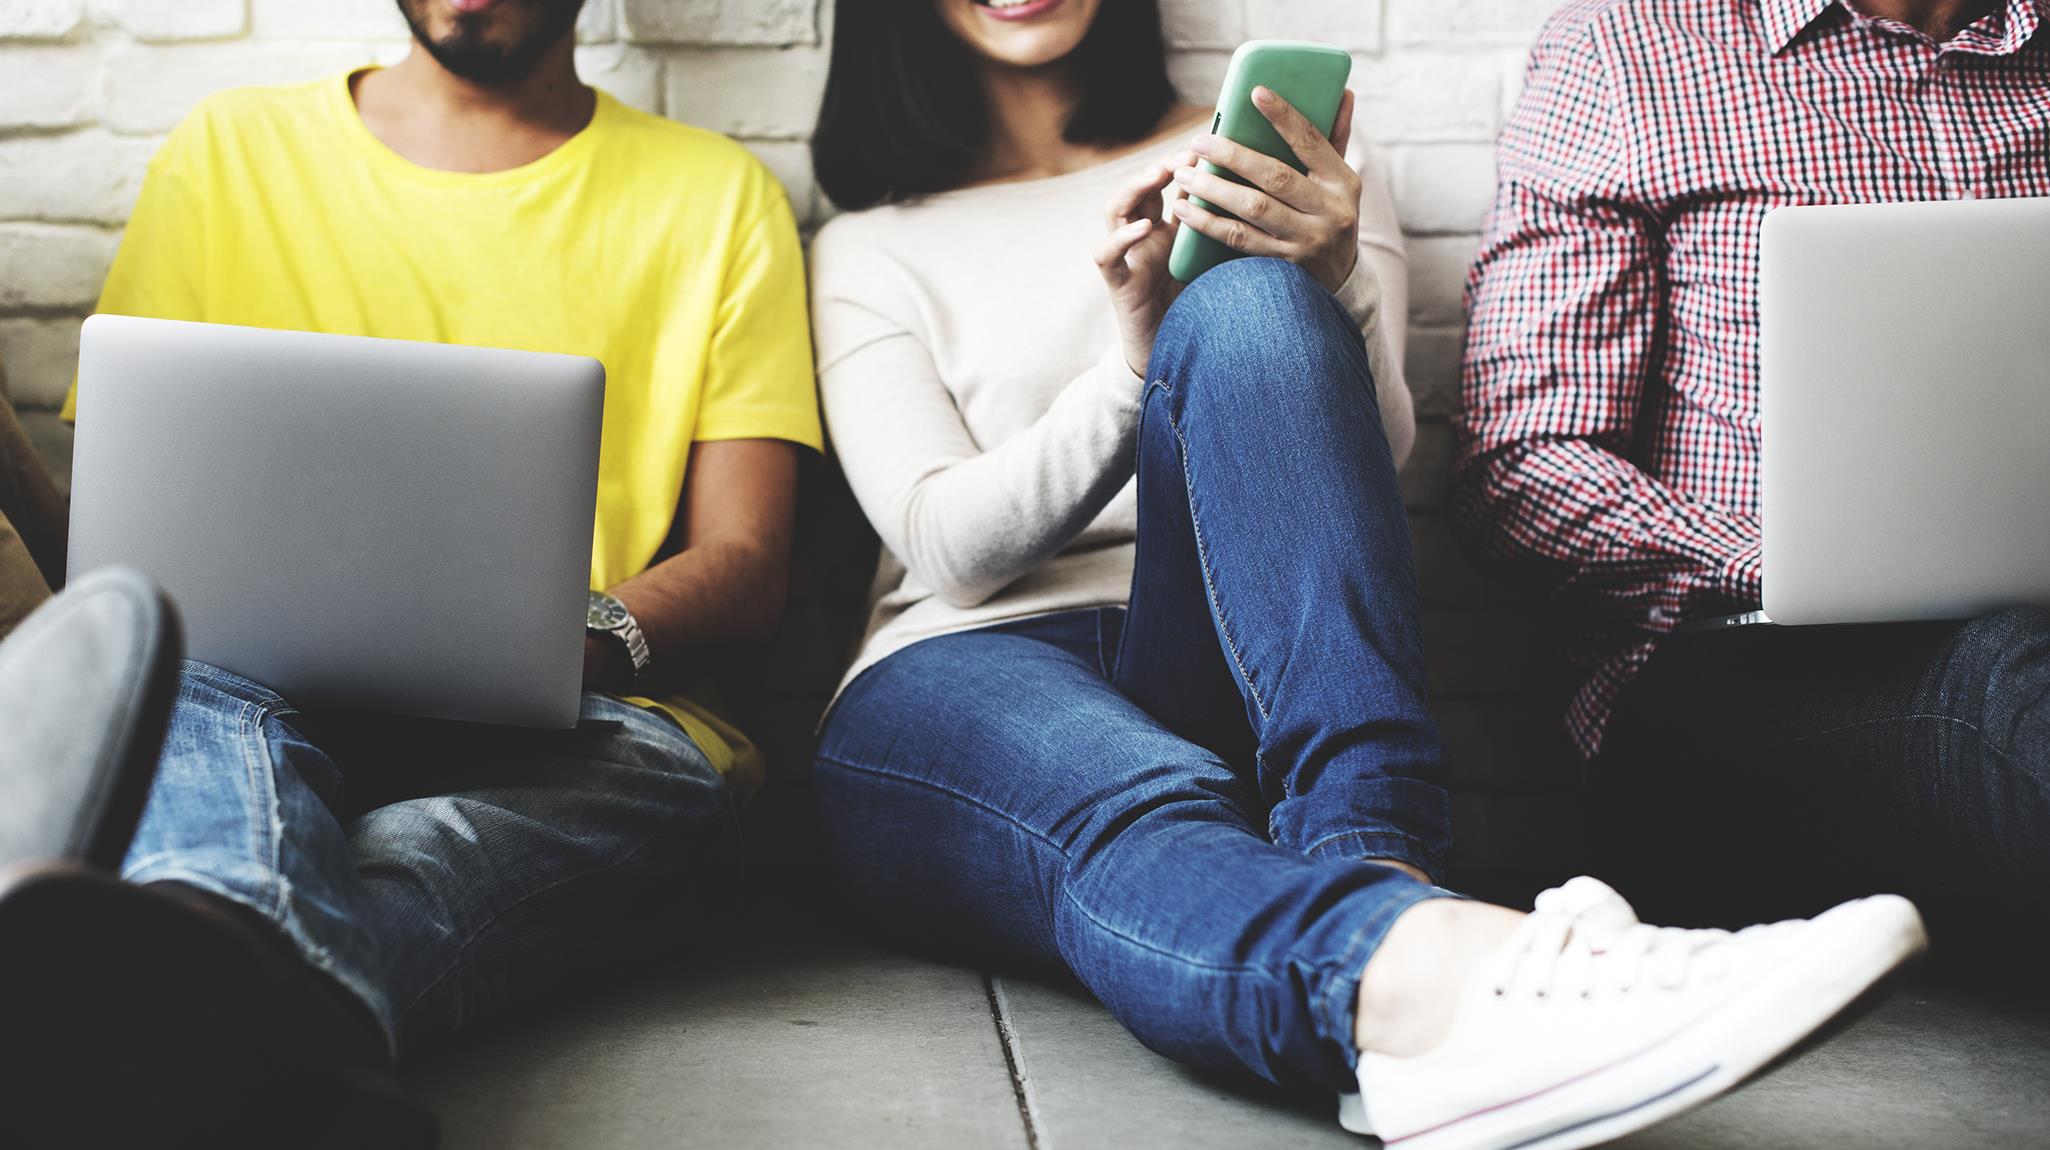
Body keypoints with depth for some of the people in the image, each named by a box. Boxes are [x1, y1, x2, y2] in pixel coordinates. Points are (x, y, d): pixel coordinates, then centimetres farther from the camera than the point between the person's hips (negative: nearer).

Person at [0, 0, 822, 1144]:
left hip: (575, 722, -1)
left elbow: (744, 567, 7)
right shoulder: (229, 153, 17)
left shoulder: (718, 195, 15)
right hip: (264, 689, 1)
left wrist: (579, 642, -16)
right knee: (191, 685, -33)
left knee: (664, 785, -36)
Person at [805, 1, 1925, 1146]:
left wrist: (1332, 280, -14)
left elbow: (1378, 458, 6)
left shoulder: (1292, 179, 20)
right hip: (967, 681, 0)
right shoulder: (868, 251, 18)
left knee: (1250, 307, -27)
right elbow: (949, 547, 2)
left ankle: (1377, 863, -48)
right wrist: (1136, 362, -15)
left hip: (1239, 690, 1)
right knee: (1145, 813, -37)